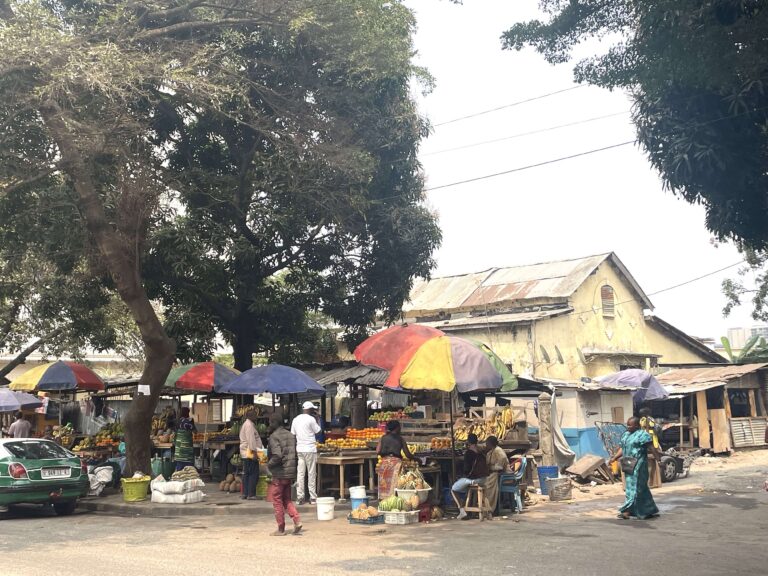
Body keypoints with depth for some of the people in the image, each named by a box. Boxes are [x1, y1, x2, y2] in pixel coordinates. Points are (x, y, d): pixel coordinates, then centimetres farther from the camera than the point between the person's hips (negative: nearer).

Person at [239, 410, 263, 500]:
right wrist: (254, 451, -23)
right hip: (250, 452, -11)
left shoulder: (245, 424, 21)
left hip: (245, 453, 11)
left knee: (246, 473, 12)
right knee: (254, 474, -8)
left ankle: (245, 494, 15)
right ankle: (251, 494, -8)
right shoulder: (249, 425, -13)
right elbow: (251, 439, -21)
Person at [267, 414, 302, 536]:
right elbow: (296, 454, 11)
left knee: (277, 501, 6)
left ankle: (281, 529, 10)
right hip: (291, 473, 7)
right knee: (287, 499, 18)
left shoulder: (274, 436, -12)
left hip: (279, 474, -7)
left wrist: (268, 465, -9)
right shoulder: (291, 435, 11)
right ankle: (297, 520, 0)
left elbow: (277, 455, -24)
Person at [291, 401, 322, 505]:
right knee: (312, 474, 2)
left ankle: (300, 497, 5)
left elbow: (293, 435, 11)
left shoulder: (295, 419, 9)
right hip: (310, 449, -5)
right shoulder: (311, 419, -10)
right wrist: (317, 421, 10)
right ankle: (313, 497, 4)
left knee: (300, 473, 6)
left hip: (299, 449, 5)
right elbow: (318, 431, -2)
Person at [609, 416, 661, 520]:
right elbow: (622, 449, 15)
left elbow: (652, 447, -15)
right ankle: (651, 510, 21)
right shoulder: (625, 435, 16)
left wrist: (658, 459, -20)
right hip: (628, 465, 8)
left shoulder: (642, 435, -9)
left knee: (634, 487, -7)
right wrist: (614, 458, 3)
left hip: (638, 466, -8)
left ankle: (627, 511, -11)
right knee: (642, 488, 13)